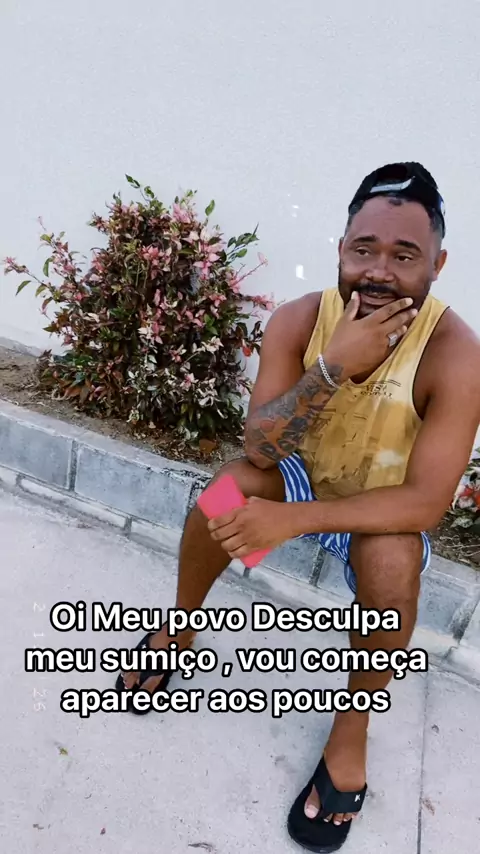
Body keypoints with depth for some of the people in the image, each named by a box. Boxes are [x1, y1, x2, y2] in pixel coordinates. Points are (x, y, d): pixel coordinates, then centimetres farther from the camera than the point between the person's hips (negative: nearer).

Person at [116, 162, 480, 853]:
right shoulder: (298, 321, -20)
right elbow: (259, 448, -25)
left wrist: (293, 520, -36)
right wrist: (336, 365, -39)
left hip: (384, 511, -2)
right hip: (303, 479, 2)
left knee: (391, 558, -33)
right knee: (232, 485, -26)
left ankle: (353, 726, -4)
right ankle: (179, 627, 4)